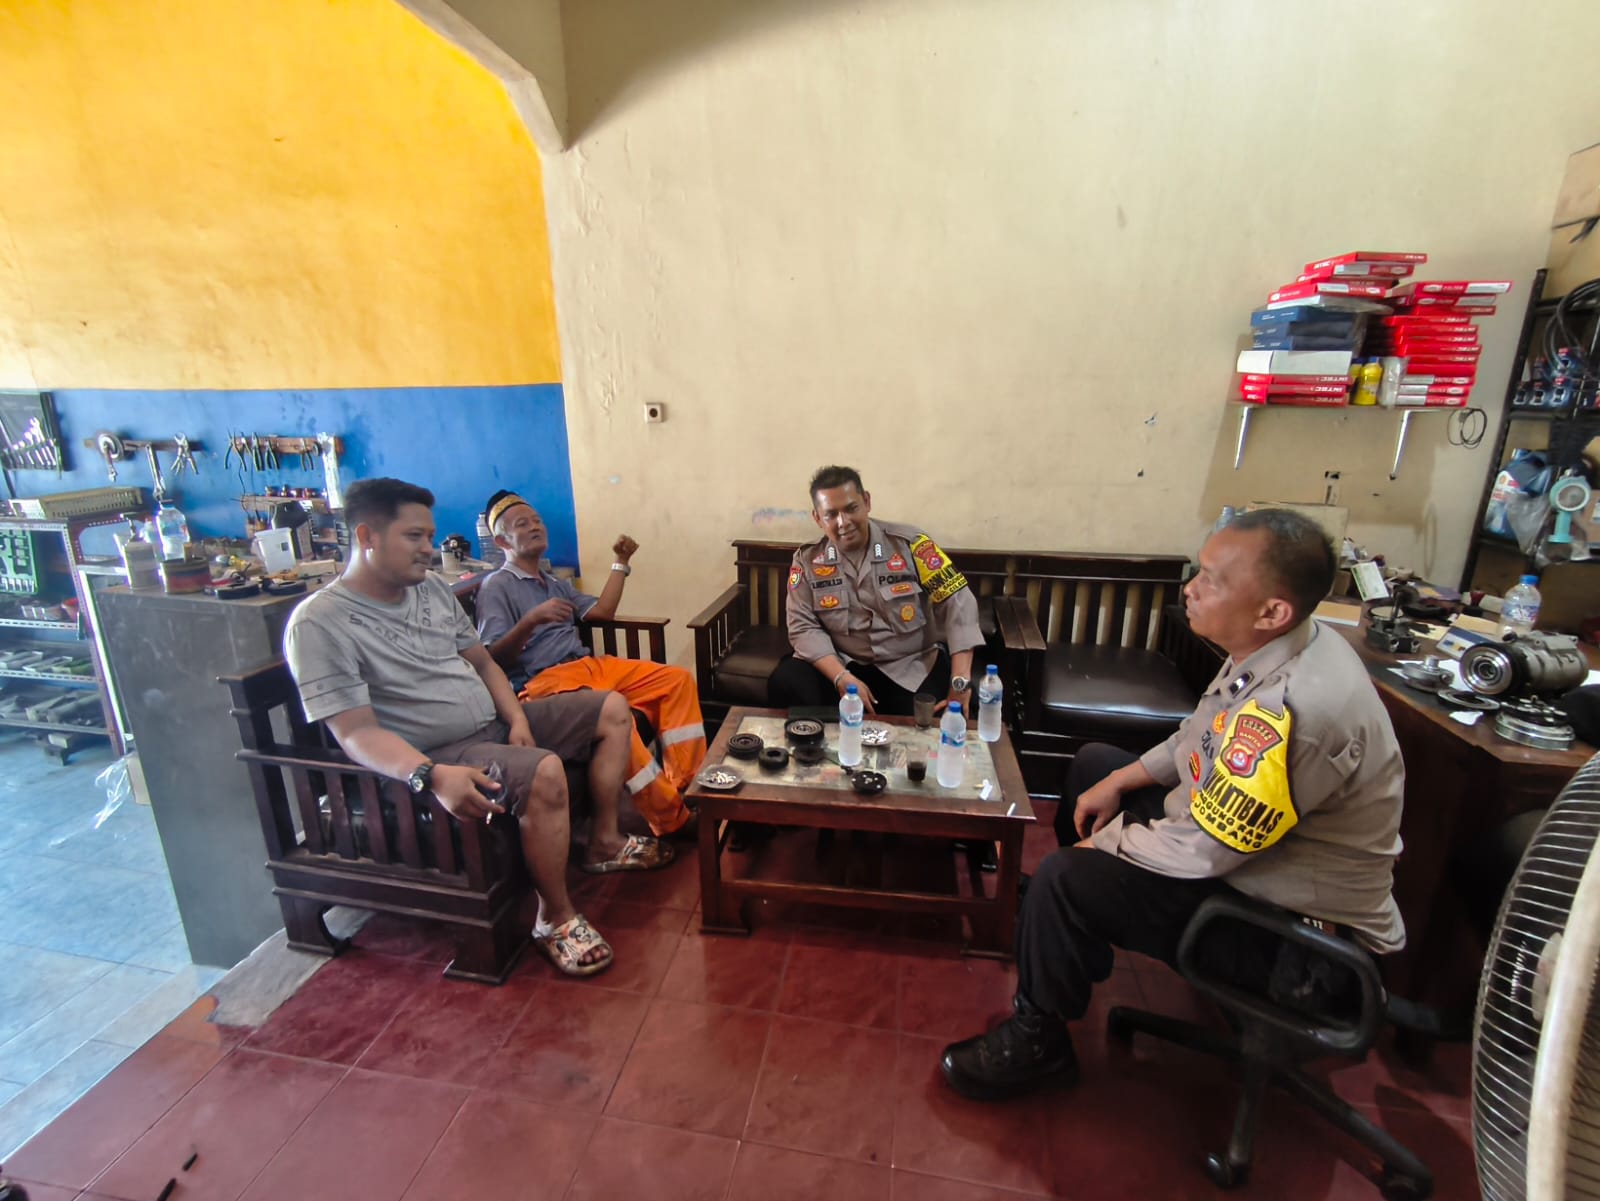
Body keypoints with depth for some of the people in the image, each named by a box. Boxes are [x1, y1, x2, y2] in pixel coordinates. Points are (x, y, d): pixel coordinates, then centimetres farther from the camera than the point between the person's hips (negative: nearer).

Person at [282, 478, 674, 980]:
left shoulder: (432, 588, 8)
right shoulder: (319, 623, -16)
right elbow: (358, 732, -22)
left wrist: (516, 717, -3)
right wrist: (432, 776, -37)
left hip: (497, 724, 9)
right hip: (435, 757, -8)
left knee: (613, 709, 5)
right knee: (544, 772, -35)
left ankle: (604, 843, 12)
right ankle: (556, 919, -14)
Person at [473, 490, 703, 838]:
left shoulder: (555, 583, 27)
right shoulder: (496, 587, 2)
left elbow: (602, 611, 21)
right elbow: (492, 659, -9)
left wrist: (621, 562, 19)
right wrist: (530, 621, -26)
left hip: (591, 665, 9)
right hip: (544, 679, -8)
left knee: (677, 679, -5)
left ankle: (686, 783, -11)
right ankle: (671, 818, -26)